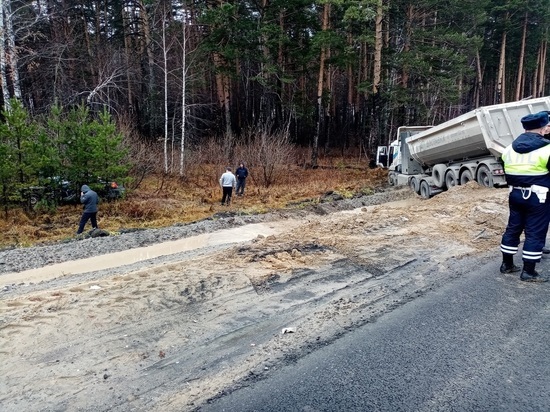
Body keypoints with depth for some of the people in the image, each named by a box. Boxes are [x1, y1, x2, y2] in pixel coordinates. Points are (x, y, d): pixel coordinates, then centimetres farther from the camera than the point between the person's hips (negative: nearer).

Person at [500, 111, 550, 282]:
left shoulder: (510, 149, 6)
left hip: (515, 194, 6)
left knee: (513, 228, 15)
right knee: (535, 233, 2)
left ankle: (507, 264, 23)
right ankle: (528, 272, 6)